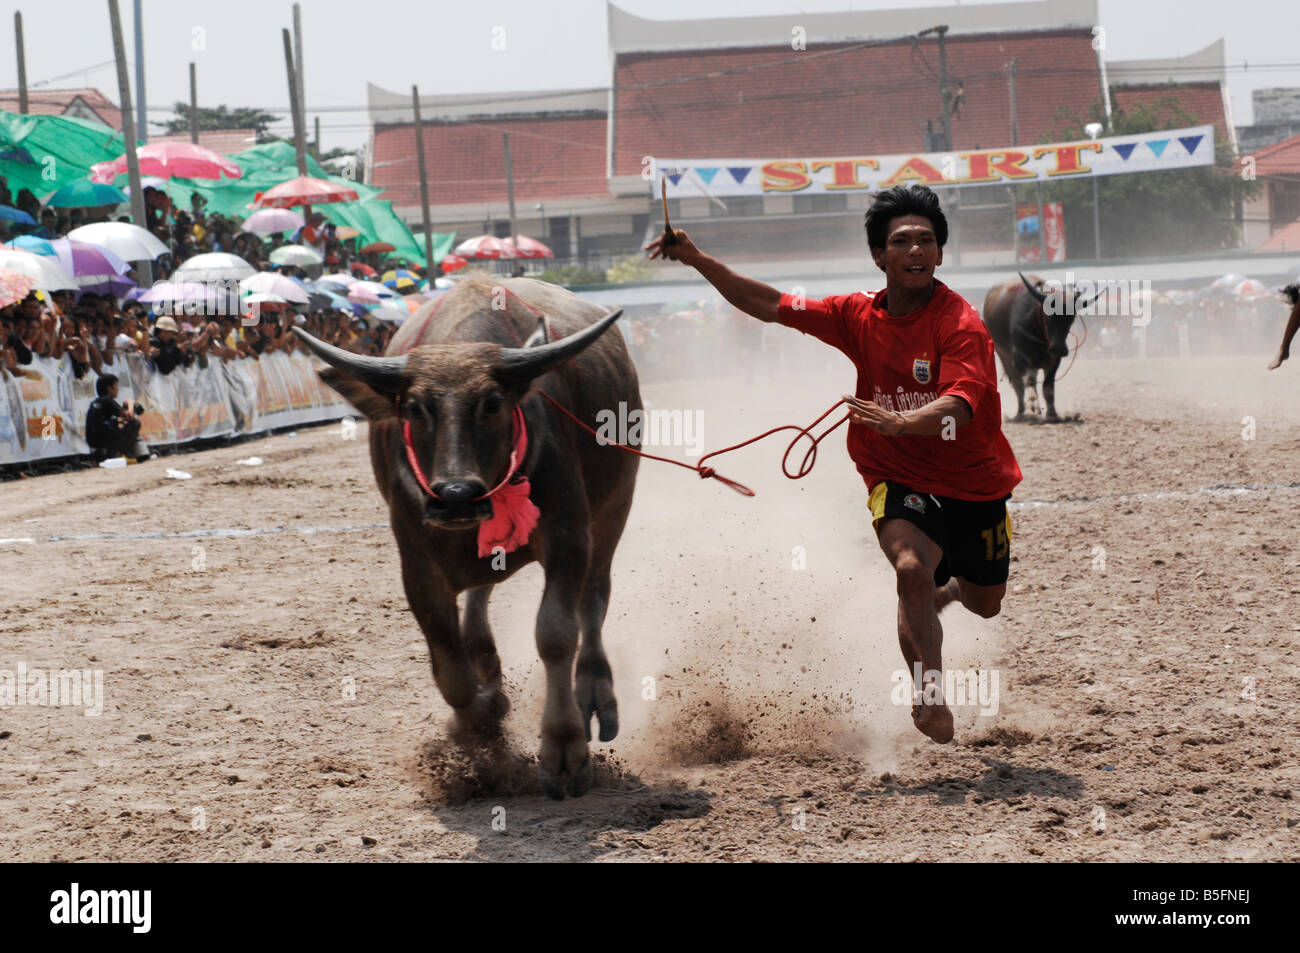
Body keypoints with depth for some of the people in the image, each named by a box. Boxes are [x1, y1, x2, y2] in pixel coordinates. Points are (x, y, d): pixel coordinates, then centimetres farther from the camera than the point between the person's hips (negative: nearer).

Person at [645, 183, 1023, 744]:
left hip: (975, 487, -1)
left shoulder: (961, 323, -20)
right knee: (912, 570, -30)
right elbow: (772, 307, 0)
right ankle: (931, 702, -23)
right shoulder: (860, 316, -5)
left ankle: (946, 589, 57)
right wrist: (699, 261, -7)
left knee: (985, 605, 19)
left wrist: (898, 421, -53)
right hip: (900, 481, 1)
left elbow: (959, 407, -34)